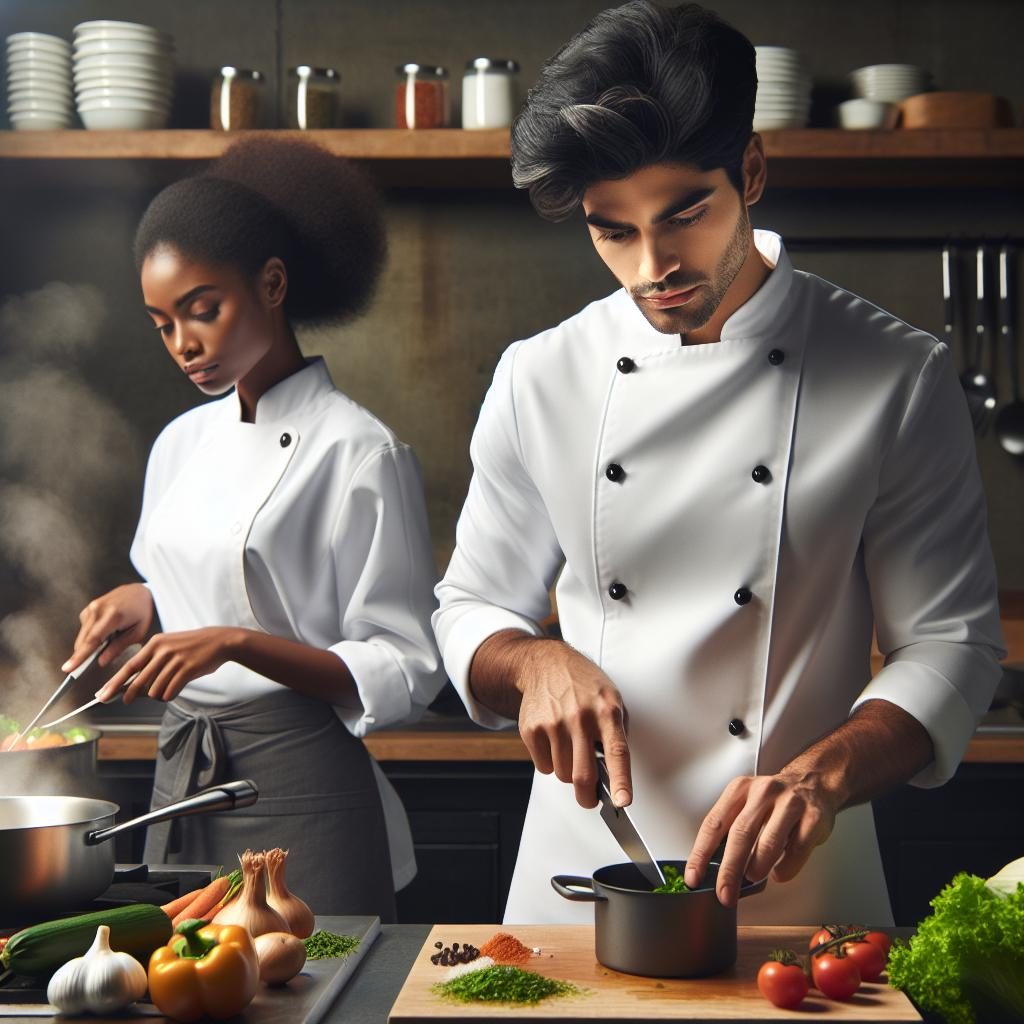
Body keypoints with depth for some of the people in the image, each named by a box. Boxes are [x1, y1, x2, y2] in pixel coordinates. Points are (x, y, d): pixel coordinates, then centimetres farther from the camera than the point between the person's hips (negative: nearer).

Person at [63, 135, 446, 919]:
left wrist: (237, 643, -22)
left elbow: (406, 675, -13)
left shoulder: (355, 451, -12)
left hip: (302, 789, -6)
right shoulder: (181, 445, 9)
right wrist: (141, 603, 1)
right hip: (179, 780, 6)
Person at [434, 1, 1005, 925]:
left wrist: (824, 773, -24)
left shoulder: (899, 380, -8)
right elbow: (471, 614, 8)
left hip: (797, 887, -2)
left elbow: (951, 645, -6)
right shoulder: (540, 380, -1)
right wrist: (537, 661, -15)